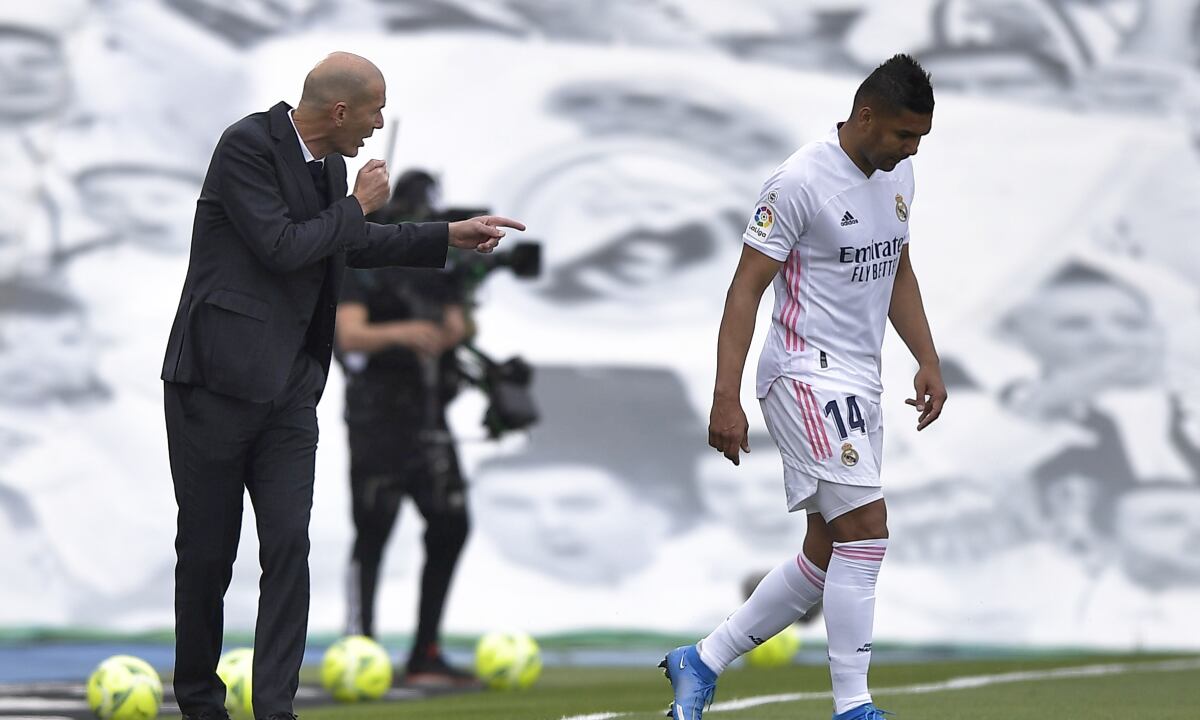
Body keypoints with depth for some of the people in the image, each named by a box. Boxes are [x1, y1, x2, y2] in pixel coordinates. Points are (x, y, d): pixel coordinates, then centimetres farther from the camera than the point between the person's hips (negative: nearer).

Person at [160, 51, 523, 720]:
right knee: (207, 551, 3)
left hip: (288, 389, 7)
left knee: (289, 546, -4)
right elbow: (281, 247, -21)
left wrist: (450, 236, 29)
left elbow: (352, 246, 28)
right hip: (218, 381, -7)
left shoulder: (330, 163, 10)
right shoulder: (247, 145, -14)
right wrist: (357, 205, -9)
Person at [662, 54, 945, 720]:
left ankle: (701, 664, 20)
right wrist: (726, 400, -21)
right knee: (865, 528, -18)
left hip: (860, 385, 9)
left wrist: (927, 361, 13)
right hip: (807, 374, -9)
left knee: (827, 558, 9)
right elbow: (745, 290, -15)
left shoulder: (898, 173, 9)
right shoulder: (801, 182, -16)